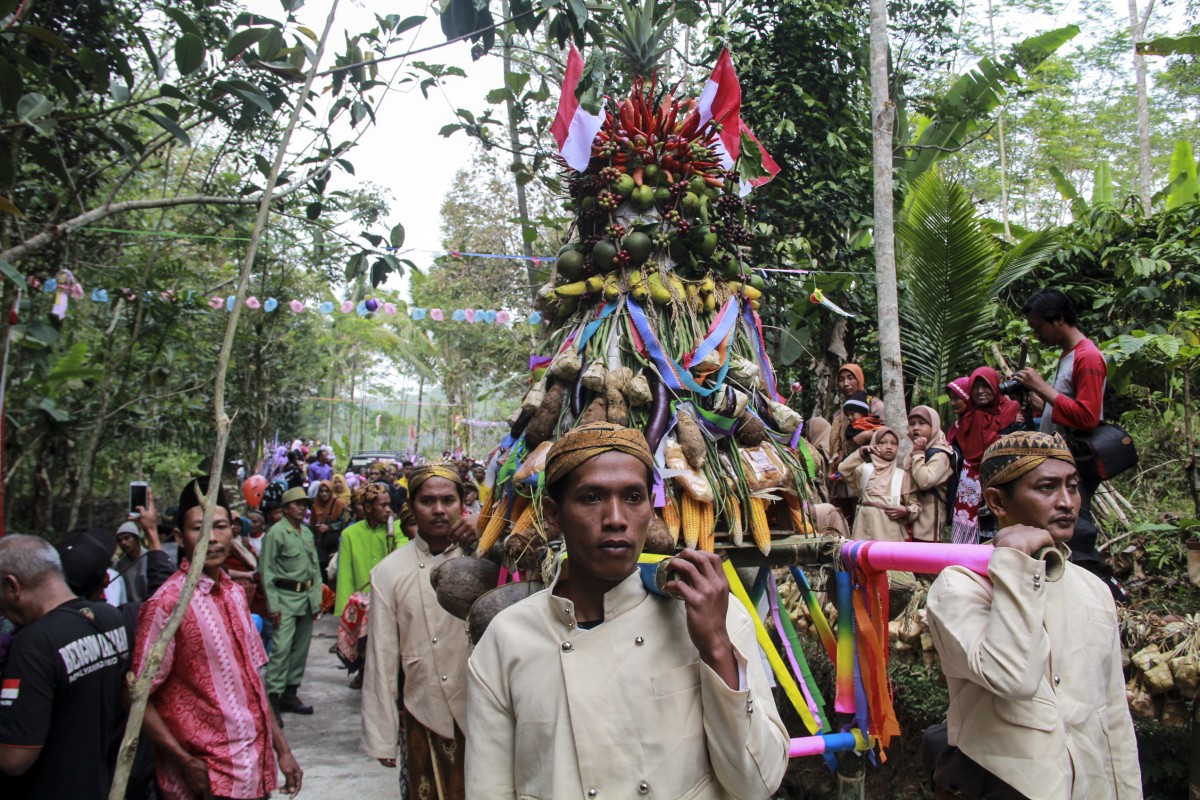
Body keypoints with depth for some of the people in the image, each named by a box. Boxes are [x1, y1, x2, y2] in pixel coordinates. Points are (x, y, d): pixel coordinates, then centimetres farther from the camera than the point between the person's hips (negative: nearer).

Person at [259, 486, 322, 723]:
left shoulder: (307, 533, 14)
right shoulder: (276, 533, -6)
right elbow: (267, 571, -8)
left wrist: (317, 597, 11)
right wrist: (273, 605, -12)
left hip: (307, 596, 7)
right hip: (286, 597, -7)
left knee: (301, 648, 11)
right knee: (281, 648, -13)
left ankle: (290, 693, 20)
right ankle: (273, 697, -11)